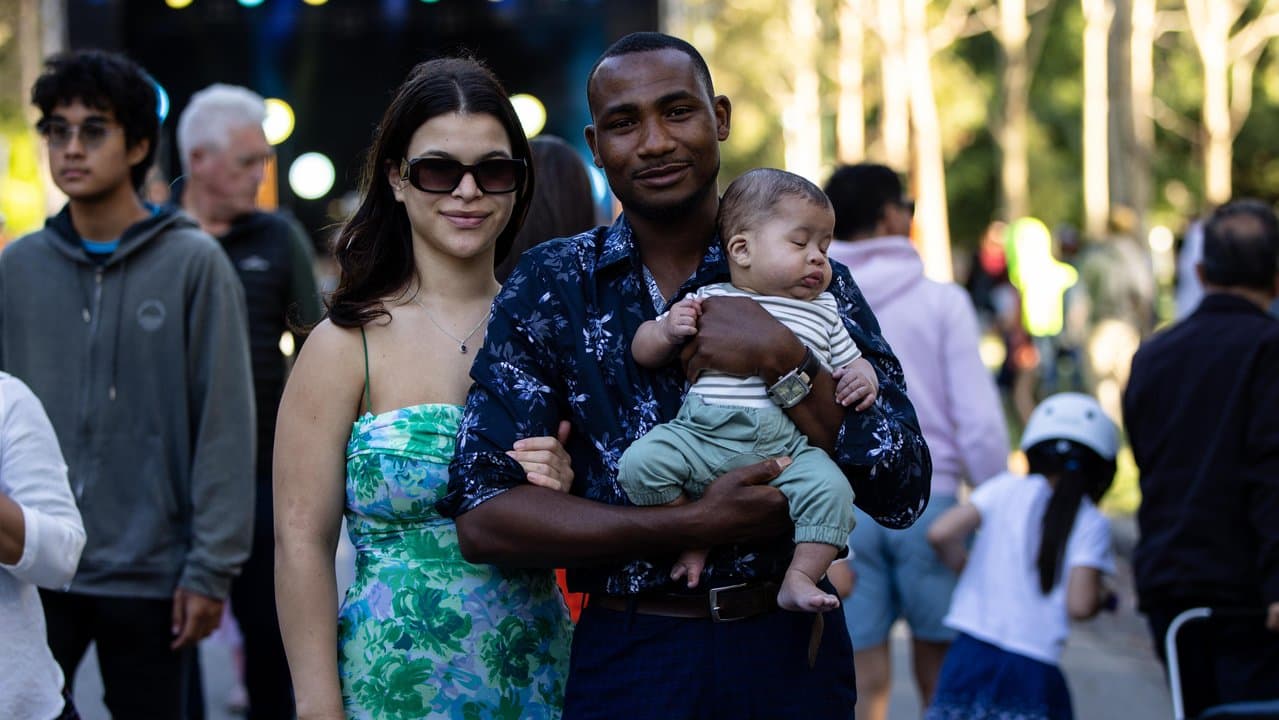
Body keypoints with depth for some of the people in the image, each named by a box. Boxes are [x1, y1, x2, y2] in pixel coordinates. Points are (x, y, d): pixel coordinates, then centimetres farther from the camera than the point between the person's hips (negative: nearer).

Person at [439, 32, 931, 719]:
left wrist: (780, 359, -19)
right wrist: (696, 526, -18)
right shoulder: (550, 288, -2)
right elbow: (481, 515, -11)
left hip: (790, 653, 1)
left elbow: (901, 493, -7)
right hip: (628, 658, -1)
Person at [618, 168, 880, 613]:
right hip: (702, 435, -1)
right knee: (640, 462, -24)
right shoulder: (708, 301, 15)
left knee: (830, 489, -27)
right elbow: (643, 351, 18)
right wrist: (668, 330, -4)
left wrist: (862, 379, 3)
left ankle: (799, 578, -15)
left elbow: (850, 362, 27)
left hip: (789, 446, 1)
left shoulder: (822, 313, 22)